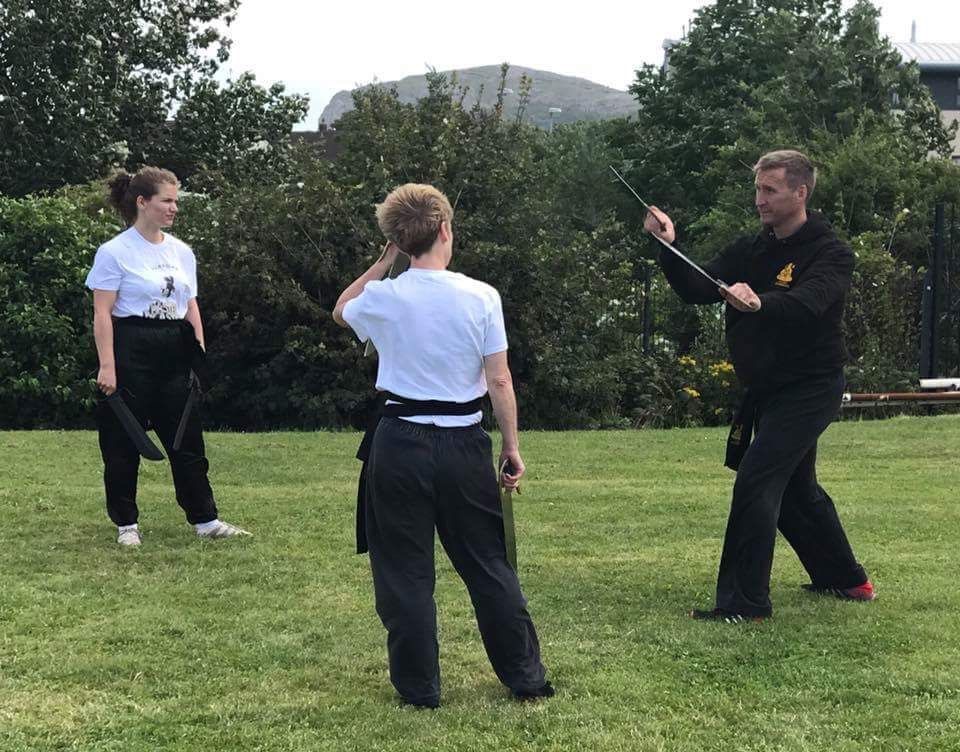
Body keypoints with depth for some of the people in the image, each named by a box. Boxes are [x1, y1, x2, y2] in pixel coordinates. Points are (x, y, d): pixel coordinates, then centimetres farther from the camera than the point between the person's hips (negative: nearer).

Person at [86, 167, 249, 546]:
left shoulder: (181, 252, 10)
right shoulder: (115, 252, -8)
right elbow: (102, 313, -10)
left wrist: (200, 355, 10)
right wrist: (106, 365, -16)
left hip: (174, 353, 6)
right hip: (131, 351, -5)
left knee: (187, 437, 7)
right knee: (123, 442, 3)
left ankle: (205, 519, 12)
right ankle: (126, 523, 14)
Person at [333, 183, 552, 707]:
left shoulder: (383, 297, -6)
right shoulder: (480, 296, -6)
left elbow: (341, 312, 19)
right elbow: (499, 381, -4)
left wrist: (383, 263, 17)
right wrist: (512, 446, 5)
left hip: (401, 443, -1)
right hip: (464, 443, 1)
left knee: (405, 570, 9)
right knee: (488, 564, 12)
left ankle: (419, 688, 13)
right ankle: (526, 679, 18)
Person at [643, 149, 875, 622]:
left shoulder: (829, 255, -13)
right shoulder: (749, 252, 7)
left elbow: (806, 303, -33)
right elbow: (697, 291, -3)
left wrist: (759, 302, -53)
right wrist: (668, 249, -19)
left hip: (809, 388, -8)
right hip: (767, 389, 8)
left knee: (756, 480, -18)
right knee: (796, 490, 20)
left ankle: (745, 601, -14)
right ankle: (845, 580, 39)